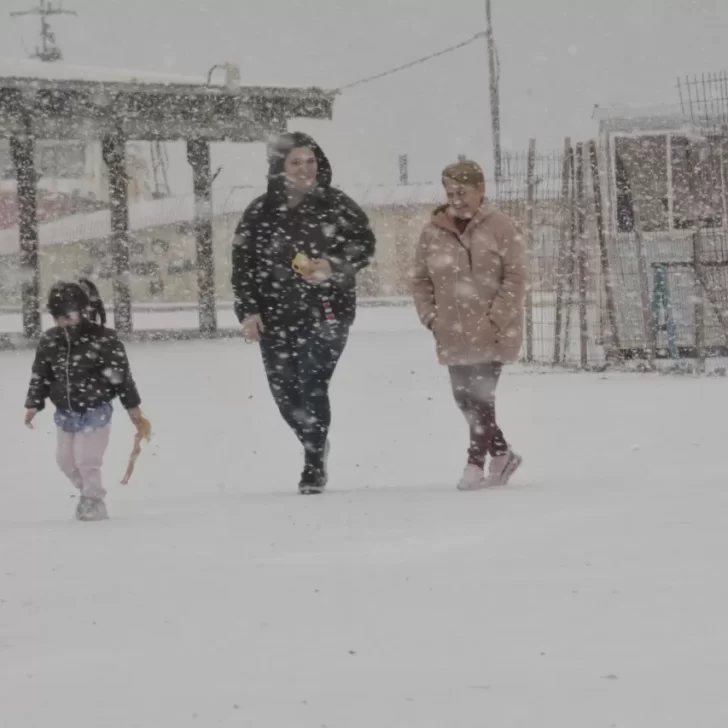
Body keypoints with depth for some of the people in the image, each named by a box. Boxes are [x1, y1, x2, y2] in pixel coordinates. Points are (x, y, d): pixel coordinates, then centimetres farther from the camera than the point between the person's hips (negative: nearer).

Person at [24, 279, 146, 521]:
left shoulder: (103, 339, -16)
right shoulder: (49, 342, -2)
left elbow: (122, 373, -10)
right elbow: (40, 374, 8)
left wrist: (132, 406, -7)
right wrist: (33, 404, 5)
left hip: (95, 411, -6)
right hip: (65, 413, 6)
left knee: (87, 459, -10)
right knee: (65, 459, 11)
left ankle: (94, 501, 7)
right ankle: (89, 492, 32)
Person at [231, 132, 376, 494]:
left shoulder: (336, 205, 1)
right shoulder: (261, 213, 3)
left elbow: (364, 244, 5)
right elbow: (243, 263, 4)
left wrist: (334, 267, -13)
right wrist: (248, 310, -5)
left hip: (327, 313, -2)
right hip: (277, 317, 3)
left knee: (312, 385, -14)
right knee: (285, 391, 4)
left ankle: (315, 463, -2)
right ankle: (315, 450, 29)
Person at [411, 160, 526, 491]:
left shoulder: (500, 227, -7)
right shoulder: (433, 232, 4)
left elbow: (515, 277, -9)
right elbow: (420, 280, 11)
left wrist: (495, 318, -16)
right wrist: (430, 317, -1)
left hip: (492, 332, -5)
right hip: (454, 333, 5)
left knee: (481, 397, -8)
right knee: (464, 397, 9)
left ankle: (476, 463, 0)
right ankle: (501, 454, 26)